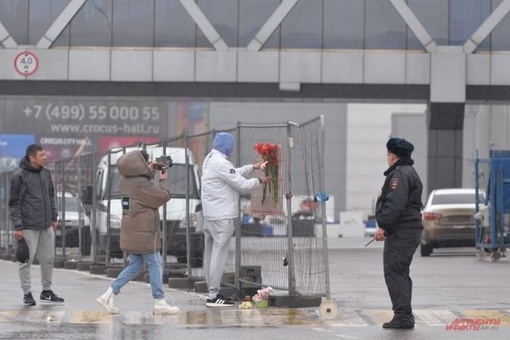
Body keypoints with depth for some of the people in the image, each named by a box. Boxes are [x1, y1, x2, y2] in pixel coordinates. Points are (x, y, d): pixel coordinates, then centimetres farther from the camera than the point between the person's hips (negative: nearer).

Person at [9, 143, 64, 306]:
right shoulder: (19, 176, -10)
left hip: (46, 225, 6)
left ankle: (47, 292, 21)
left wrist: (54, 218, 16)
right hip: (29, 227, -6)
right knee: (27, 259, 0)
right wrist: (18, 227, -13)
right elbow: (14, 203, -9)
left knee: (48, 259, 10)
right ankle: (27, 293, 9)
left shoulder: (45, 173, 9)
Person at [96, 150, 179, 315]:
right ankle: (160, 303, 5)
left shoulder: (125, 182, 6)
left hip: (130, 233, 9)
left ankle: (109, 294, 8)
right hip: (143, 234, -9)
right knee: (155, 265, 2)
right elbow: (163, 196, -15)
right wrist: (164, 180, 1)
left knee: (135, 265, 16)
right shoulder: (142, 185, -22)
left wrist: (150, 172, 16)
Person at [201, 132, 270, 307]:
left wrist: (253, 167, 20)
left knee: (211, 253, 12)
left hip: (210, 214, 11)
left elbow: (233, 174, 21)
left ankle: (212, 291, 17)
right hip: (222, 216, -11)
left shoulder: (210, 159, 12)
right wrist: (260, 180, 0)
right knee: (219, 253, -8)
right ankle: (214, 295, -9)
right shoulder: (221, 163, -19)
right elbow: (241, 184, -16)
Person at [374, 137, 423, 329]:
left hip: (401, 232, -11)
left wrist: (383, 225, -22)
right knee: (400, 272, 16)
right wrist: (386, 226, 23)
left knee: (394, 272, -11)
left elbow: (395, 204, -23)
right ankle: (405, 315, 19)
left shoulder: (400, 174, -13)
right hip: (411, 229, 11)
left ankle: (403, 315, -15)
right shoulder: (410, 173, 22)